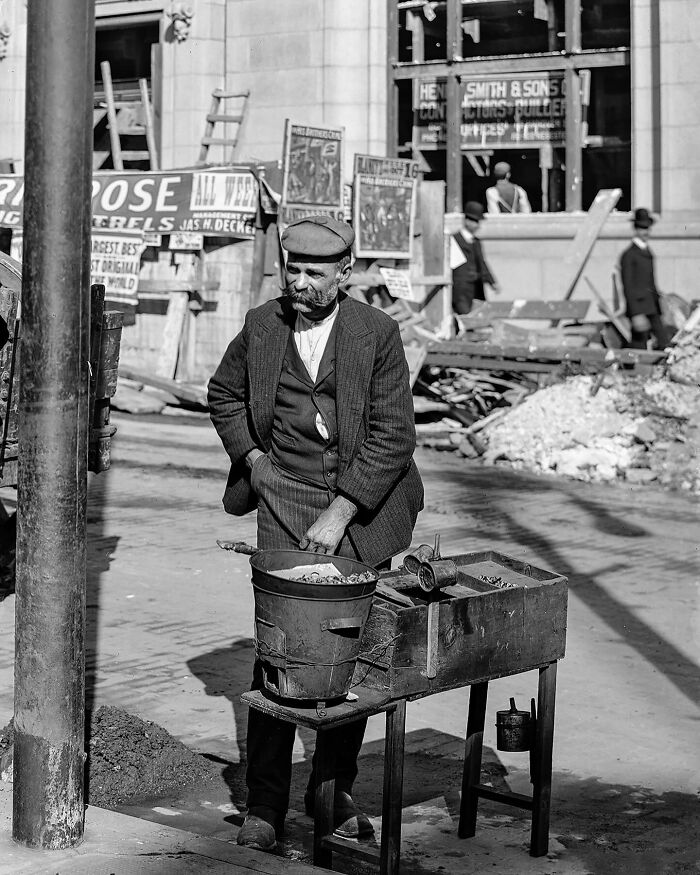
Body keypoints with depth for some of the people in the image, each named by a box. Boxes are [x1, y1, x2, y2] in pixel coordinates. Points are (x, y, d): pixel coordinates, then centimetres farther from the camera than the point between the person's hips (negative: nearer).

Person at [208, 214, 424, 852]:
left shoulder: (377, 333, -7)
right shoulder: (262, 326, 2)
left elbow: (393, 436, -11)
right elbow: (224, 394, 20)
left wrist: (339, 514, -17)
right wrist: (251, 456, 3)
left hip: (361, 504, 0)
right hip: (286, 500, 0)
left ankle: (335, 788, 22)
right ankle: (265, 803, -2)